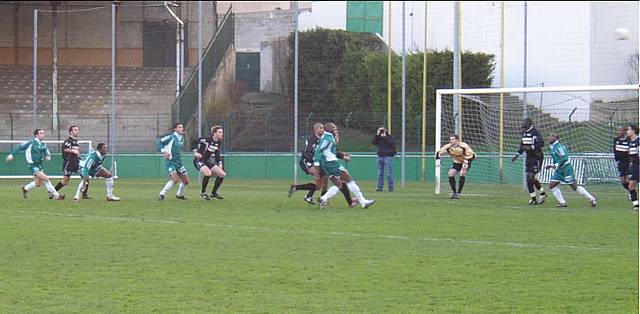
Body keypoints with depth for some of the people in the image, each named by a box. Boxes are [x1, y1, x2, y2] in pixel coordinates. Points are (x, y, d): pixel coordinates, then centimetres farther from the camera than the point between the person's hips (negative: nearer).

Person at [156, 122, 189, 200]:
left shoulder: (182, 138, 11)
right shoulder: (171, 137, -12)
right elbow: (158, 142, -14)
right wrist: (164, 151, -23)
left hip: (179, 163, 8)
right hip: (171, 162, -8)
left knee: (186, 181, 8)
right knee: (175, 180, -24)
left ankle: (179, 194, 34)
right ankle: (161, 195, -12)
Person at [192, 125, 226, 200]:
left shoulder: (219, 142, 5)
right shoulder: (207, 139, -19)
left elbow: (217, 155, 16)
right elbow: (194, 143, -15)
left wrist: (220, 165, 11)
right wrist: (196, 153, -18)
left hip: (208, 162, 8)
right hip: (199, 161, -8)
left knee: (223, 174, -1)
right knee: (208, 173, -34)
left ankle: (214, 193, 14)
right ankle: (203, 192, -11)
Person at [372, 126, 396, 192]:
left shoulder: (389, 137, 0)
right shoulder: (378, 138, 12)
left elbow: (391, 143, -16)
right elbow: (373, 142, -1)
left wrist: (385, 137, -15)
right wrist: (377, 135, -8)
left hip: (388, 156, -5)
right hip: (380, 156, 5)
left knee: (389, 173, -6)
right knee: (380, 173, 6)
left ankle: (391, 187, -2)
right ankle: (380, 187, 10)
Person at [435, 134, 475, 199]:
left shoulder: (464, 146, -27)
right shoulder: (448, 147, -16)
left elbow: (472, 155, -21)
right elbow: (439, 152, -4)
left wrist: (467, 162, -37)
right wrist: (437, 159, -24)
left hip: (465, 163, -4)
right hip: (456, 164, 4)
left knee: (462, 174, -26)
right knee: (451, 174, -17)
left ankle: (459, 193, -18)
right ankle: (454, 192, 0)